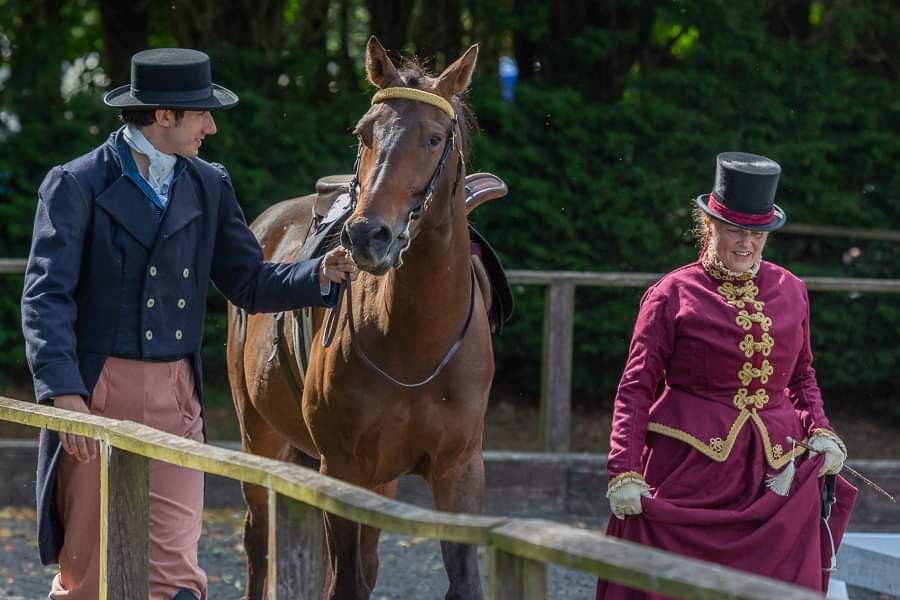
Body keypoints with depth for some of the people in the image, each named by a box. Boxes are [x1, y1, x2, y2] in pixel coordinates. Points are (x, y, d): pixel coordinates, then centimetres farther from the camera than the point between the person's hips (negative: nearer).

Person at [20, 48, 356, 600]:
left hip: (175, 395, 4)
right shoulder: (77, 186, -6)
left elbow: (249, 284, 12)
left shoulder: (209, 187, 10)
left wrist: (320, 275, -7)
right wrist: (64, 394, -23)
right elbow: (46, 298, -12)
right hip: (96, 391, -4)